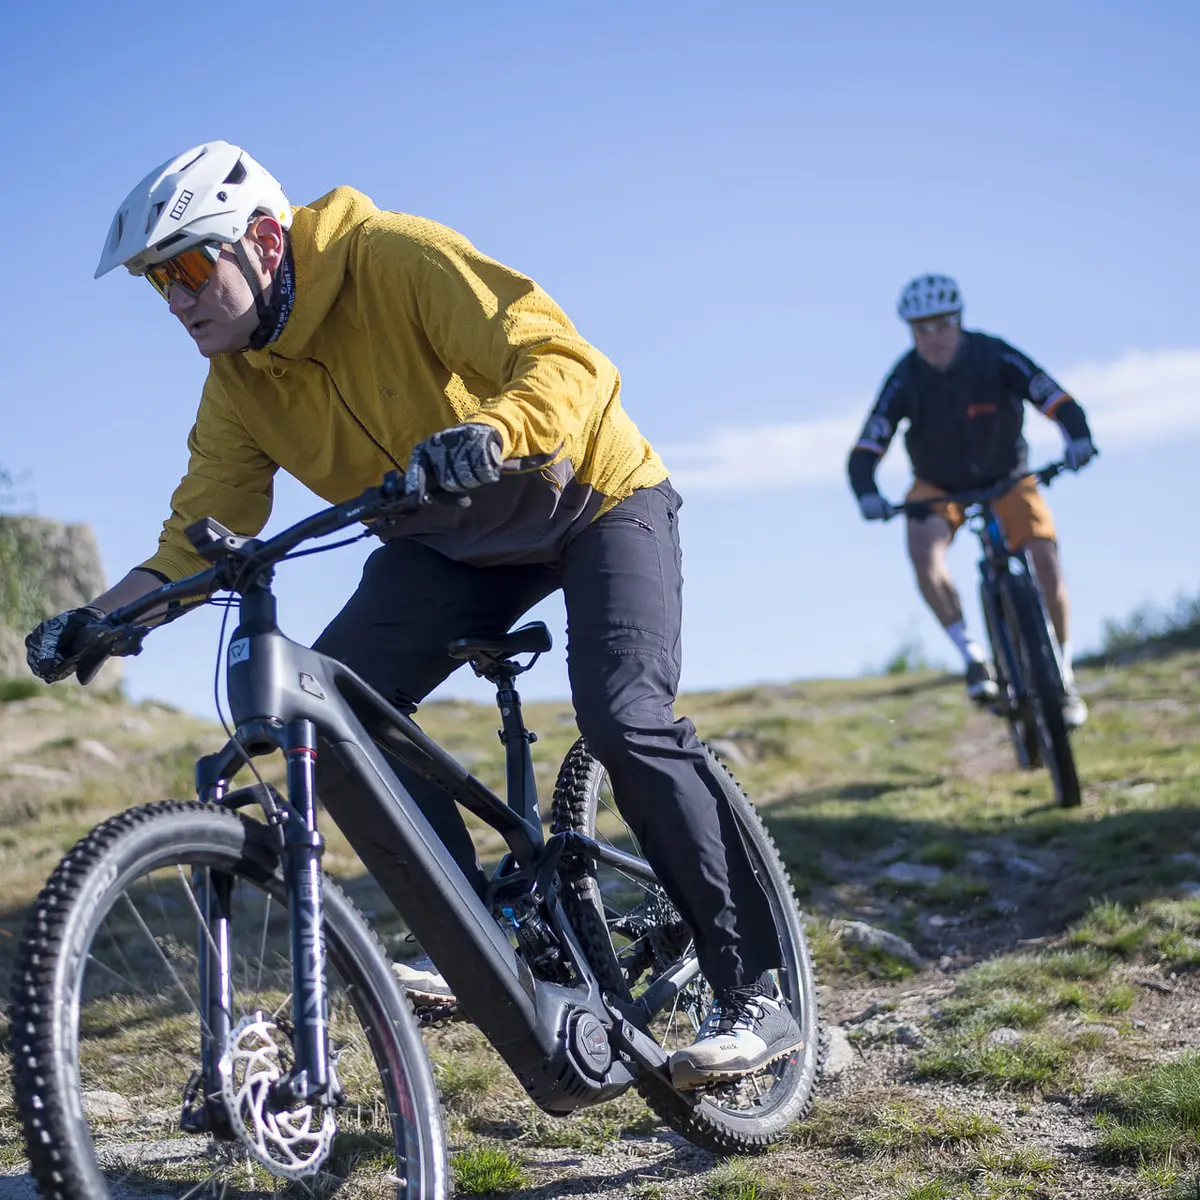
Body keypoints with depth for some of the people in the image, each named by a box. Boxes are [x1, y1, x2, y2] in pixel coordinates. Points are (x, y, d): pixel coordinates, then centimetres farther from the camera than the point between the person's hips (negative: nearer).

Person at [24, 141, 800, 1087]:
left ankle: (756, 997, -14)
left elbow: (566, 359, -34)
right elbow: (200, 530, -4)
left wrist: (489, 432, -54)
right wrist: (97, 618, -20)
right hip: (452, 541, 6)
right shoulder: (238, 383, -5)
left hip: (592, 494, -6)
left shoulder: (394, 257, -25)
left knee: (625, 720, -26)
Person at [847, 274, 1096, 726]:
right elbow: (865, 450, -28)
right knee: (924, 553, -30)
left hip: (1005, 476, 0)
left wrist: (1078, 438, -52)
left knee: (1046, 558, -18)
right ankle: (973, 656, -13)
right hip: (938, 485, 0)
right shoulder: (905, 379, -23)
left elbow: (1058, 401, -30)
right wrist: (867, 494, -48)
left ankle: (1063, 675, 2)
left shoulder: (994, 356, -24)